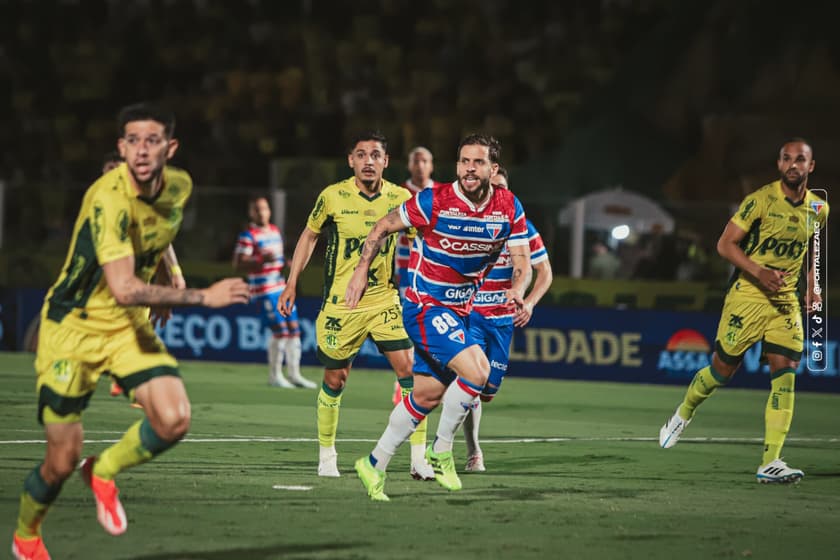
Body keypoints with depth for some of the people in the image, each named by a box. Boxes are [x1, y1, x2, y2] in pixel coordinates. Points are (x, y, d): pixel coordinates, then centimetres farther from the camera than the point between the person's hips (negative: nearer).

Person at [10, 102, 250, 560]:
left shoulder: (178, 186, -5)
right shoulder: (109, 199, -29)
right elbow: (123, 289, -37)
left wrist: (166, 288, 11)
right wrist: (202, 297, -34)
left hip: (130, 325, 6)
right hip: (72, 327, -6)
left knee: (174, 420, -18)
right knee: (62, 461, -2)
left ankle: (104, 471, 12)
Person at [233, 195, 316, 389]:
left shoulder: (275, 231, 13)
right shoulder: (248, 236, -9)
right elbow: (238, 265, -16)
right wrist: (262, 260, -28)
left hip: (281, 287, 8)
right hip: (264, 291, -8)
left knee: (294, 329, 6)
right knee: (280, 330, -11)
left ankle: (294, 374, 16)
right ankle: (274, 375, 3)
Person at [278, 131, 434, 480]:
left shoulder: (400, 199, -4)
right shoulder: (332, 197, -6)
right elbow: (309, 236, 9)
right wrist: (291, 284, 7)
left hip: (385, 301, 1)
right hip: (340, 305, -1)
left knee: (409, 370, -13)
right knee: (335, 379, 6)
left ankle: (418, 459, -8)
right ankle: (326, 454, 27)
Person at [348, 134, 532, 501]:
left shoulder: (509, 208, -4)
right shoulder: (435, 201, -17)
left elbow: (522, 262, 0)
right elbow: (382, 228, -5)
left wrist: (517, 290, -21)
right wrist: (361, 272, -8)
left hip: (459, 312, 6)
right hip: (424, 307, -6)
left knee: (428, 395, 11)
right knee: (476, 370, -24)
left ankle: (374, 465, 26)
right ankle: (441, 451, -5)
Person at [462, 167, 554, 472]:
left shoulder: (521, 228, -2)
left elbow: (544, 271, 5)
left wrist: (530, 302, -12)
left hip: (503, 318, 3)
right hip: (468, 313, -3)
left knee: (488, 391, 7)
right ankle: (473, 453, -7)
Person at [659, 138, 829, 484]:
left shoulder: (819, 209, 6)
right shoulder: (761, 200, -11)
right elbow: (726, 244, -10)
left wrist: (812, 286, 13)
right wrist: (760, 273, -22)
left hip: (787, 302, 4)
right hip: (747, 296, -4)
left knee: (785, 374, -10)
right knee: (722, 369, 4)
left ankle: (770, 462, -12)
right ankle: (683, 414, 36)